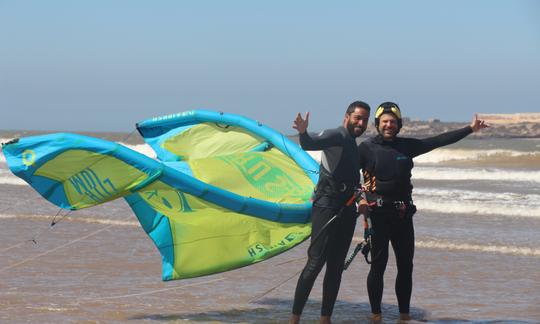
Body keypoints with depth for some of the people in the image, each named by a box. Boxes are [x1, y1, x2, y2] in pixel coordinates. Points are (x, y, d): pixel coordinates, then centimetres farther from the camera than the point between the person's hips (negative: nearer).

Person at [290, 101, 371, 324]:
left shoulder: (354, 147, 21)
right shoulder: (335, 136, -5)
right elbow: (310, 144, -26)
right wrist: (303, 133, -46)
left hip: (346, 211, 9)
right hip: (326, 207, -9)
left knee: (336, 266, 8)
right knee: (316, 262, -14)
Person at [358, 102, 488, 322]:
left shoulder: (407, 146, 11)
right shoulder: (367, 148, -1)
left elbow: (439, 141, 13)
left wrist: (470, 129, 14)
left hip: (403, 214, 5)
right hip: (378, 214, -5)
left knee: (406, 266, 7)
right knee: (378, 265, -5)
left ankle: (404, 314, 16)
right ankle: (375, 314, 3)